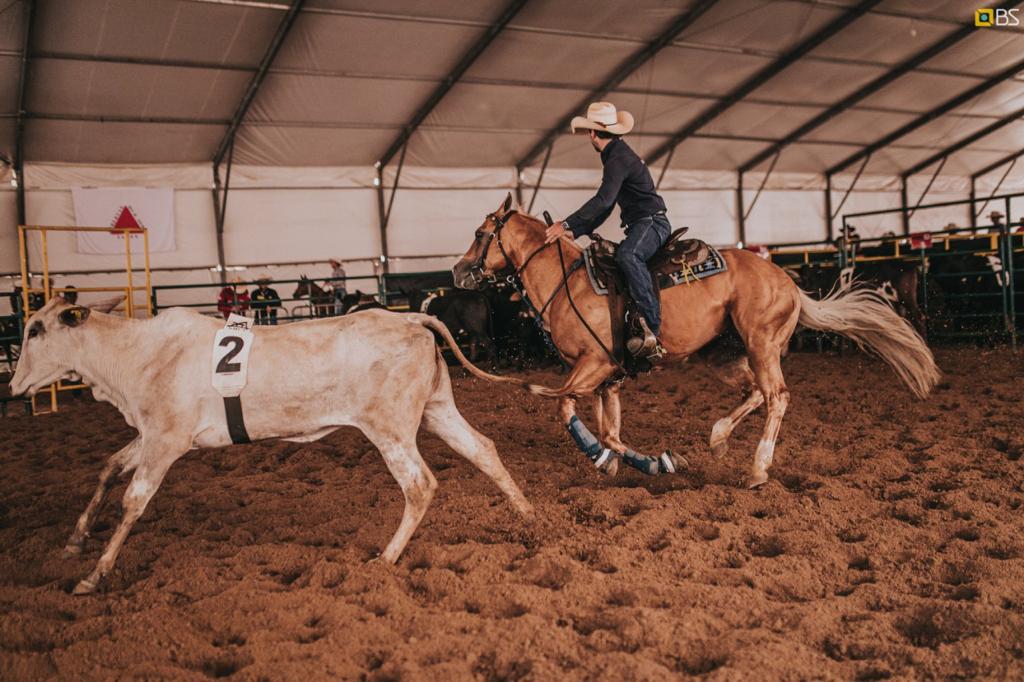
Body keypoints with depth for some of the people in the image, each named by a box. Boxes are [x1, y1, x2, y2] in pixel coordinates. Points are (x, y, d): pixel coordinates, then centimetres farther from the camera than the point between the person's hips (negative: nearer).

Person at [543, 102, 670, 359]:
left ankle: (653, 327, -43)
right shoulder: (616, 157, 21)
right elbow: (605, 208, 23)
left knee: (627, 255, -37)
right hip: (640, 227, 12)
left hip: (652, 223, -12)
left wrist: (567, 224, -29)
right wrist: (575, 232, 16)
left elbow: (603, 201, -27)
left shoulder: (619, 159, -13)